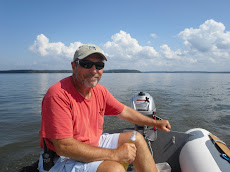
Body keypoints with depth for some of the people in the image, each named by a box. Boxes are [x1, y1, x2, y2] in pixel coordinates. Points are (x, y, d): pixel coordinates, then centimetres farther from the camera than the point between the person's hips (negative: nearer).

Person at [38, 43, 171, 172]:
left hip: (93, 145, 8)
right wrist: (114, 154, -28)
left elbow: (125, 111, 11)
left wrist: (156, 123, 14)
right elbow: (63, 146, -29)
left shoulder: (100, 91, -1)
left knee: (136, 138, 6)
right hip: (63, 159, -7)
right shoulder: (58, 95, -25)